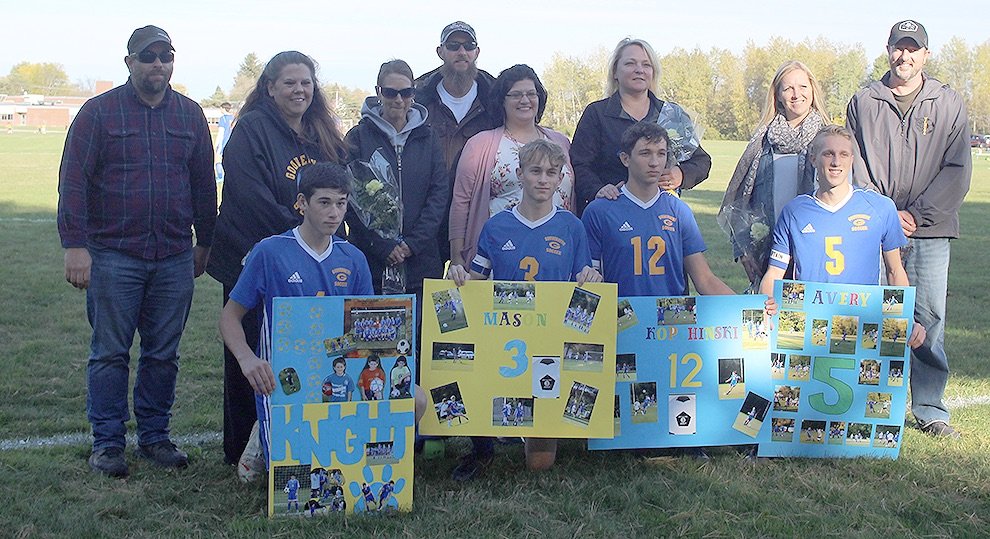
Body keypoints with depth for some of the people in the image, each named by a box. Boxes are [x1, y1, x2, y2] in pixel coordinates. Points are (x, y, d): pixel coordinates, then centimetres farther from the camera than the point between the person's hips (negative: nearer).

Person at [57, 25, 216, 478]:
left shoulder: (190, 115, 10)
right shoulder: (99, 112, -1)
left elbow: (204, 184, 16)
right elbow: (73, 181, -5)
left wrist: (205, 241, 17)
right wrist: (74, 245, -11)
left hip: (175, 258, 3)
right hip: (113, 257, -3)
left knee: (164, 354, 9)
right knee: (110, 353, 2)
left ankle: (154, 436, 21)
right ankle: (107, 444, 12)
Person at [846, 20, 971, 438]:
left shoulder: (949, 105, 8)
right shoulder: (863, 102, 9)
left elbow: (957, 170, 2)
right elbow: (853, 164, 4)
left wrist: (917, 214, -8)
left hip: (929, 230, 0)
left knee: (929, 319, -1)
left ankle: (930, 410, 9)